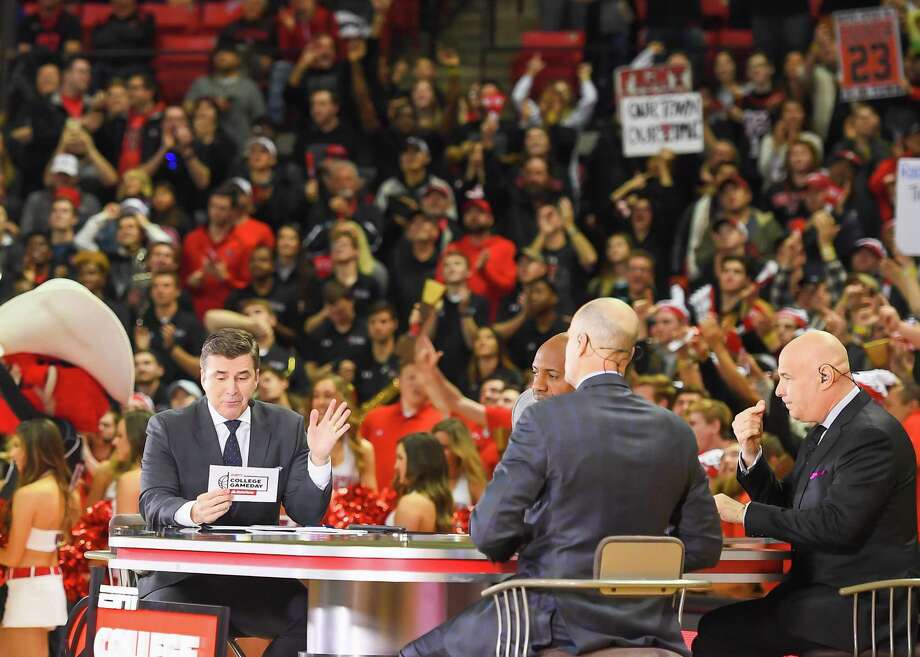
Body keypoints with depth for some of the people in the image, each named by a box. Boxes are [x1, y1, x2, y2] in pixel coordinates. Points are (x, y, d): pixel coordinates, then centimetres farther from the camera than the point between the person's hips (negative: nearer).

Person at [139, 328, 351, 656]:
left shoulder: (286, 427, 9)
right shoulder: (167, 428, 3)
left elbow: (307, 514, 4)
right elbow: (154, 503, -8)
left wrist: (318, 458, -15)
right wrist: (191, 512, -31)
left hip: (258, 579, 3)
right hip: (185, 577, -2)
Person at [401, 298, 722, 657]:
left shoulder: (544, 419, -12)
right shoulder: (677, 432, 2)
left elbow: (490, 532, -12)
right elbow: (703, 546, 5)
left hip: (557, 626, -5)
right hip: (646, 627, 5)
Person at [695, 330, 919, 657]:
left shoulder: (871, 435, -17)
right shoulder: (825, 431, 15)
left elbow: (836, 525, -25)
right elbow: (784, 504, 19)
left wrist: (743, 513, -17)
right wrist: (750, 452, 2)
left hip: (860, 604, -10)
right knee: (715, 626, -3)